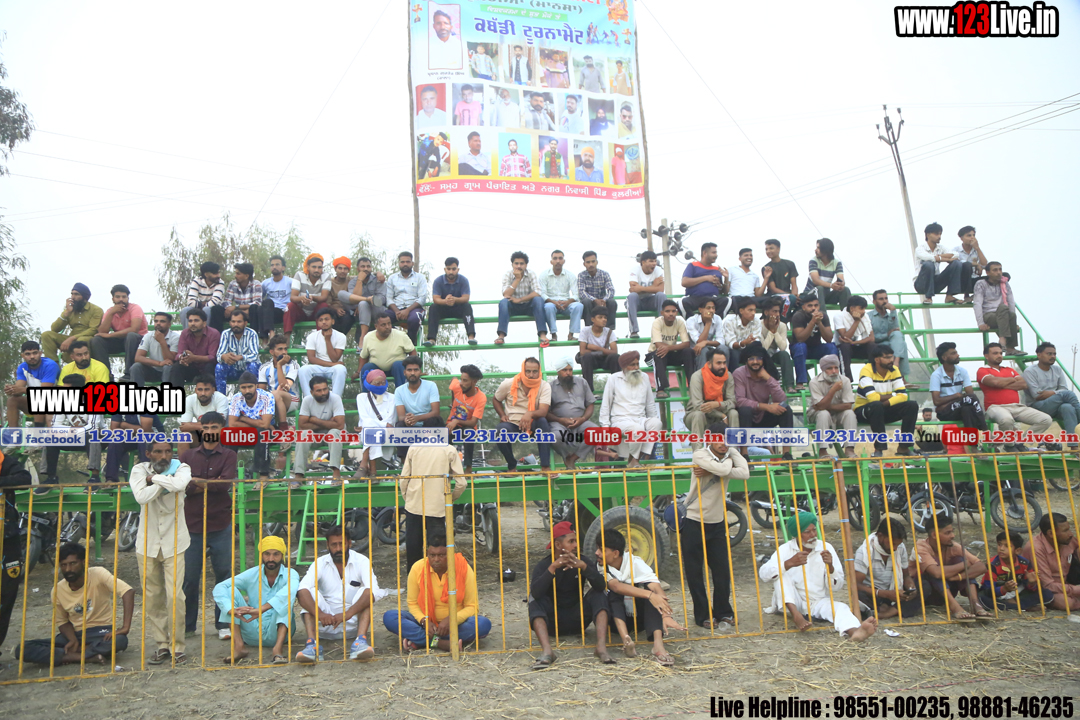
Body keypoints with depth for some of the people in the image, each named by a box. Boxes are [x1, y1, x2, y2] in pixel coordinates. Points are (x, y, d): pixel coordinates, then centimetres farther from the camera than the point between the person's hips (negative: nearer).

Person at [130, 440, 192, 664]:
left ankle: (177, 646, 7)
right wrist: (165, 480, -16)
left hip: (174, 543, -2)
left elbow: (179, 484, -29)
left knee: (175, 596, -6)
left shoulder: (181, 468, -4)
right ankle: (162, 645, 19)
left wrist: (154, 478, -17)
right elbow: (142, 497, -21)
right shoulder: (139, 470, -1)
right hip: (147, 543, 2)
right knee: (152, 598, 7)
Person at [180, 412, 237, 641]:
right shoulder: (188, 455, 11)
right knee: (189, 577, 6)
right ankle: (187, 623, 21)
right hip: (192, 524, 2)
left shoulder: (229, 455, 5)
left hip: (220, 525, -1)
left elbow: (225, 483, -12)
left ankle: (223, 623, 14)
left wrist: (197, 483, -10)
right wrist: (210, 485, -14)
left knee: (224, 575, 3)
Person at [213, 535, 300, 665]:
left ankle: (278, 648, -36)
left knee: (286, 596, -25)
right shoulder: (252, 575, 2)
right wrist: (232, 610, -31)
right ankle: (238, 645, -23)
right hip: (252, 633, 2)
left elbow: (290, 589, -30)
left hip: (277, 632, -2)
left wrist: (261, 610, -43)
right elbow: (219, 588, -11)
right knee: (231, 590, -11)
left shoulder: (290, 574, -4)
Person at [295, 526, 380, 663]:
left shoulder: (361, 562, -5)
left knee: (366, 592, -24)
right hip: (325, 623, 1)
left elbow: (372, 590, -23)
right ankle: (312, 643, -37)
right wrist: (319, 614, -37)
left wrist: (348, 613, -37)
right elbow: (302, 589, -19)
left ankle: (360, 640, -41)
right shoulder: (320, 563, -1)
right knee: (310, 593, -19)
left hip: (353, 623, -1)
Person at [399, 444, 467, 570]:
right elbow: (461, 483, -5)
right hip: (437, 508, -2)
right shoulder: (450, 450, -3)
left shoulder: (413, 448, 3)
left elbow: (403, 481, 2)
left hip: (413, 506, 3)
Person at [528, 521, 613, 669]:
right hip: (552, 621, -2)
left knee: (598, 594, -18)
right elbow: (535, 592, -29)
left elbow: (601, 586, -20)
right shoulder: (543, 565, -9)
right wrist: (553, 567, -37)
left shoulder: (582, 562, -3)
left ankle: (601, 647, -35)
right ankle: (547, 651, -44)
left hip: (577, 621, 2)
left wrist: (584, 567, -36)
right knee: (535, 600, -27)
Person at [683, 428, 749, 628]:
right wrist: (728, 461, -8)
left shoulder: (729, 455, 4)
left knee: (722, 571, 6)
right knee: (694, 572, 2)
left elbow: (745, 473, -18)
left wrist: (710, 471, -23)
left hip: (717, 523, 4)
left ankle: (723, 611, 22)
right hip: (694, 523, -4)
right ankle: (703, 615, 15)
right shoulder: (700, 455, -12)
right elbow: (723, 470, -29)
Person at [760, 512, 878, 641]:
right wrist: (789, 563, -36)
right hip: (791, 602, 0)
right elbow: (763, 574, -22)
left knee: (840, 607, -30)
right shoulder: (785, 550, -7)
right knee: (781, 574, -24)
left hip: (819, 602, 1)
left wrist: (830, 566, -26)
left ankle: (855, 631, -61)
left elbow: (837, 586, -5)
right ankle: (796, 615, -34)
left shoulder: (825, 548, -3)